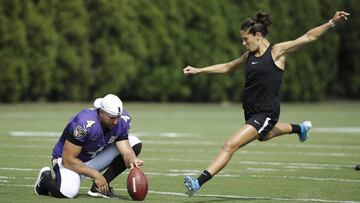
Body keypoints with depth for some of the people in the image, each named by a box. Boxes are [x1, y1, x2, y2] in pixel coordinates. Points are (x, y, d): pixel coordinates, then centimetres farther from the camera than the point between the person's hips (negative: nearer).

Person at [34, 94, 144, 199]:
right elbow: (68, 160, -29)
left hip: (94, 159, 7)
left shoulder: (121, 122, -14)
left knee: (134, 144, -8)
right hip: (69, 160, -7)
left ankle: (99, 188, -7)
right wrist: (95, 175, -30)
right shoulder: (84, 125, -33)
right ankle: (46, 177, 0)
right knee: (68, 191, -39)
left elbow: (126, 152, -15)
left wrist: (132, 160, -40)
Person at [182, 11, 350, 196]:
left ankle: (199, 182, -22)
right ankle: (299, 128, 61)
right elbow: (227, 67, 22)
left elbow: (308, 37, -12)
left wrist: (332, 22, -20)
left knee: (230, 146, -18)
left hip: (266, 113, -9)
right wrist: (198, 70, 20)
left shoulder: (277, 51, -10)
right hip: (251, 112, 9)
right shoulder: (249, 55, 9)